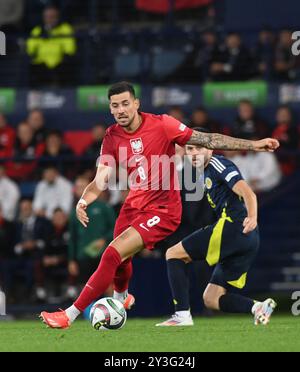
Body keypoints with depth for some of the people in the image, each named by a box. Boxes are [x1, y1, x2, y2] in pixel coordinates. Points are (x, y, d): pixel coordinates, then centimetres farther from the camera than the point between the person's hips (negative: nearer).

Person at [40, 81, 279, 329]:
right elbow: (101, 180, -6)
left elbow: (207, 140, -9)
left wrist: (252, 145, -11)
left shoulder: (161, 125, -15)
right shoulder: (112, 138, -3)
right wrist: (84, 201, -27)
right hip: (135, 205, 6)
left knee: (113, 254, -19)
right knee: (120, 260, 18)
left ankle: (70, 315, -15)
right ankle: (121, 298, 56)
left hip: (162, 211, -5)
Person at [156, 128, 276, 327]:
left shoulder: (217, 164, -3)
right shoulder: (205, 173, 27)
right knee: (211, 299, 9)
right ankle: (257, 307, -11)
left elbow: (247, 193, -17)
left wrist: (252, 218, -35)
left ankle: (182, 314, -12)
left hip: (234, 226, -10)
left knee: (173, 254, -3)